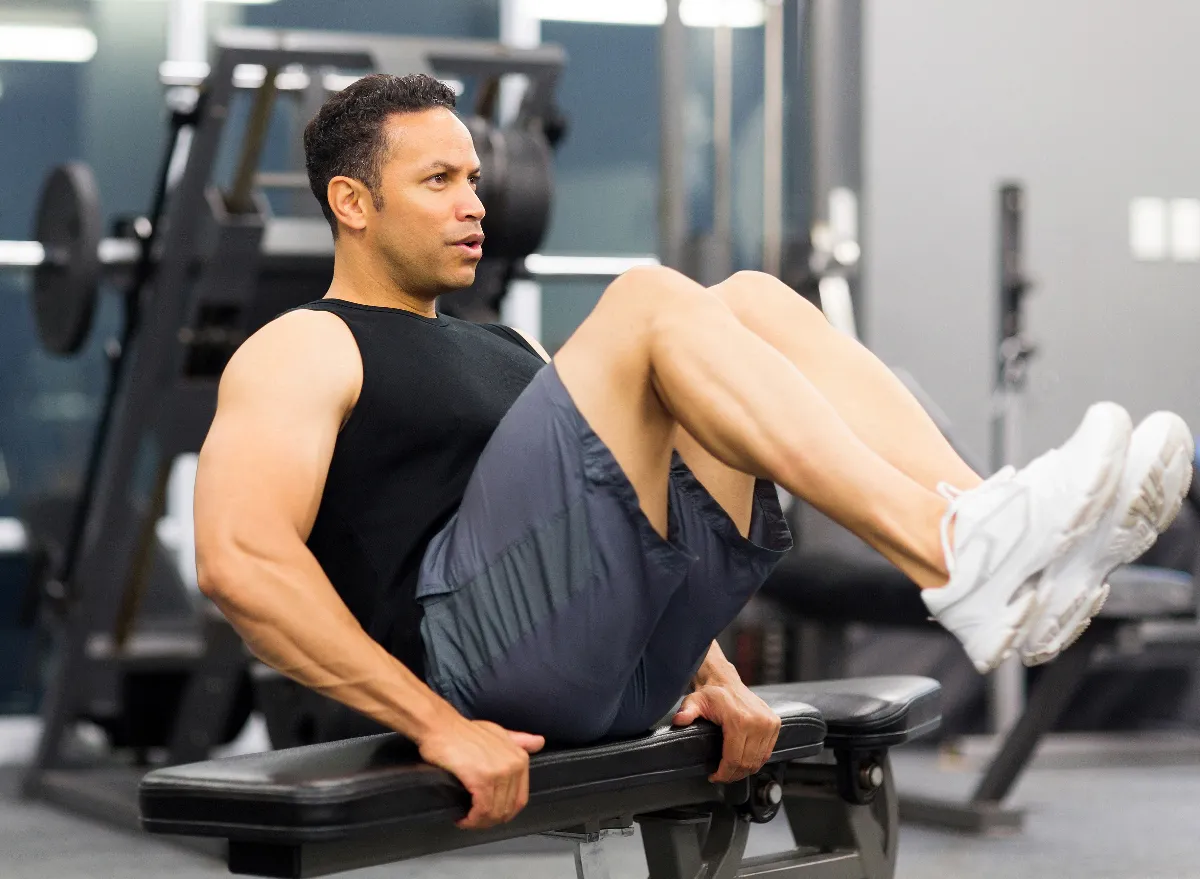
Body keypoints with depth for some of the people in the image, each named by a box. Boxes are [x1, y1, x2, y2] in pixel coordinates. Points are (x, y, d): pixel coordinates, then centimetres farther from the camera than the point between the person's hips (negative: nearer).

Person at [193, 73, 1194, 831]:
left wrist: (711, 673, 11)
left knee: (751, 303, -5)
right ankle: (963, 568, -35)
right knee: (650, 304, -22)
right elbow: (239, 557, -13)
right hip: (473, 649, -8)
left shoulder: (501, 351, 32)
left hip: (622, 664, 8)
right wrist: (438, 725, -19)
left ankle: (1010, 559, -22)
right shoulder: (303, 353, 5)